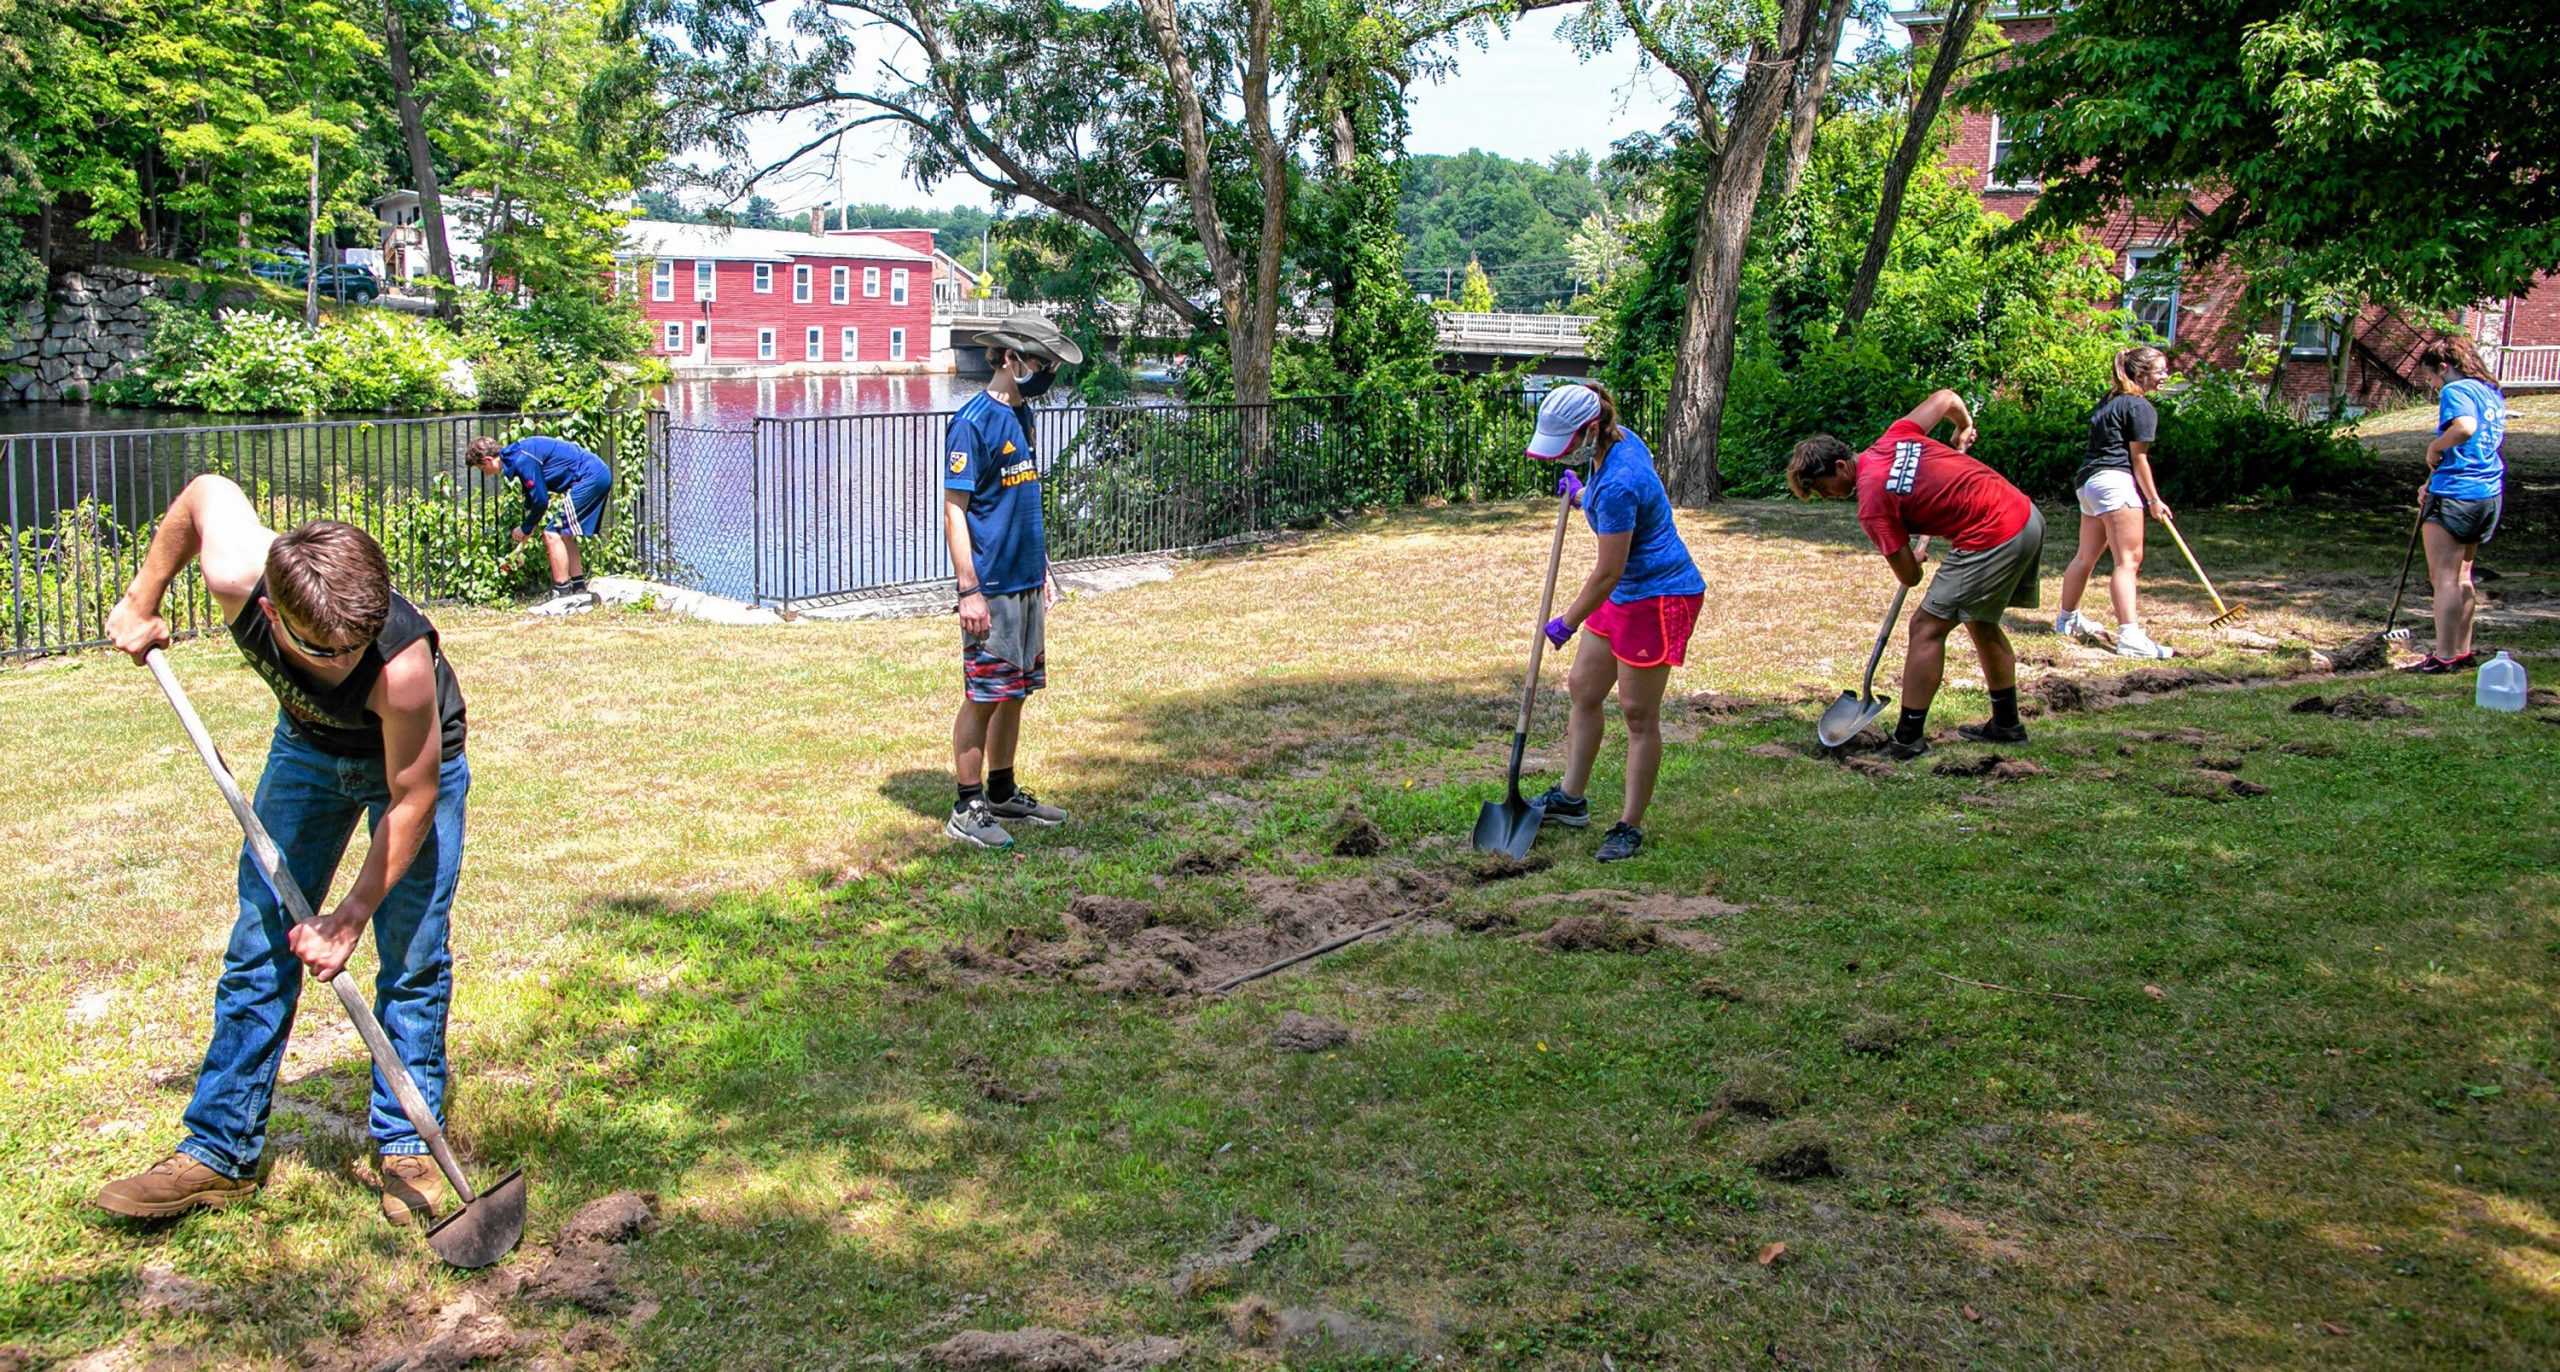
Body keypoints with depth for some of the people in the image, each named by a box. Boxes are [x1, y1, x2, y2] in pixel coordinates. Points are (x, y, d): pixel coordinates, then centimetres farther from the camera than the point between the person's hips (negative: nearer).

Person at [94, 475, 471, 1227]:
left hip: (416, 753, -4)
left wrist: (353, 914, -27)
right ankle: (220, 1150, 13)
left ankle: (407, 1146, 9)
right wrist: (141, 602, -2)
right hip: (308, 745, 4)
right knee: (258, 949, 4)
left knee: (413, 959, -6)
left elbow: (412, 798, -29)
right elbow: (207, 489, -11)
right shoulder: (237, 573, -35)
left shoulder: (403, 664, -43)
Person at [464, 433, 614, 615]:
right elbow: (532, 501, 24)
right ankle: (580, 594, 16)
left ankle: (562, 597, -4)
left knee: (554, 535, -7)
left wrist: (526, 530, 2)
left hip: (588, 477, -10)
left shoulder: (522, 460, -16)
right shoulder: (518, 454, 15)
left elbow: (541, 501, -14)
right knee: (564, 536, 16)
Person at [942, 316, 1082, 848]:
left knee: (1015, 693, 14)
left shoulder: (1022, 414, 12)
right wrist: (969, 590, -20)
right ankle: (967, 810, 7)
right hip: (991, 586, -8)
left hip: (1026, 582, 8)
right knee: (983, 696, -2)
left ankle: (1003, 794, 25)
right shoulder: (974, 421, -14)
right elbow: (954, 509, -16)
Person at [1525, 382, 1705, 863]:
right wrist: (1582, 497, 19)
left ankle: (1630, 827, 9)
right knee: (1583, 688, 15)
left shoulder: (1617, 484, -29)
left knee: (1638, 713, -2)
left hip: (1660, 596, -11)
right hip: (1627, 593, 11)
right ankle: (1571, 798, 28)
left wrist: (1567, 622, -10)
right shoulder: (1623, 442, 0)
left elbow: (1608, 572, -22)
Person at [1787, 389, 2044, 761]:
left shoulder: (1872, 505, -14)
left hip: (1993, 539, -9)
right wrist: (1965, 427, 40)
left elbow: (1910, 576, -9)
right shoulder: (1895, 437, 6)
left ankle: (1908, 739, -2)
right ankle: (2006, 724, 35)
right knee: (1980, 622, 23)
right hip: (2027, 515, 9)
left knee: (1927, 627, -3)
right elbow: (1946, 398, 19)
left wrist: (1912, 554, 15)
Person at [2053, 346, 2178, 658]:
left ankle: (2067, 619, 36)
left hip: (2089, 480, 10)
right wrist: (2154, 500, -3)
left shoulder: (2109, 401, 19)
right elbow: (2138, 458, -9)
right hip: (2115, 481, -10)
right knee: (2128, 560, -15)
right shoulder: (2140, 407, -7)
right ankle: (2130, 636, -25)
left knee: (2087, 556, 22)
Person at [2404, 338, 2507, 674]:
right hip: (2489, 495, 9)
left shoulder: (2456, 391, -12)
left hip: (2456, 496, -9)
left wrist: (2435, 447, -15)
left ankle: (2444, 657, -5)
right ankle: (2463, 651, 21)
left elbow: (2465, 428, -33)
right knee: (2461, 575, 17)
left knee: (2444, 577, -5)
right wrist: (2438, 481, 19)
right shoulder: (2493, 394, 16)